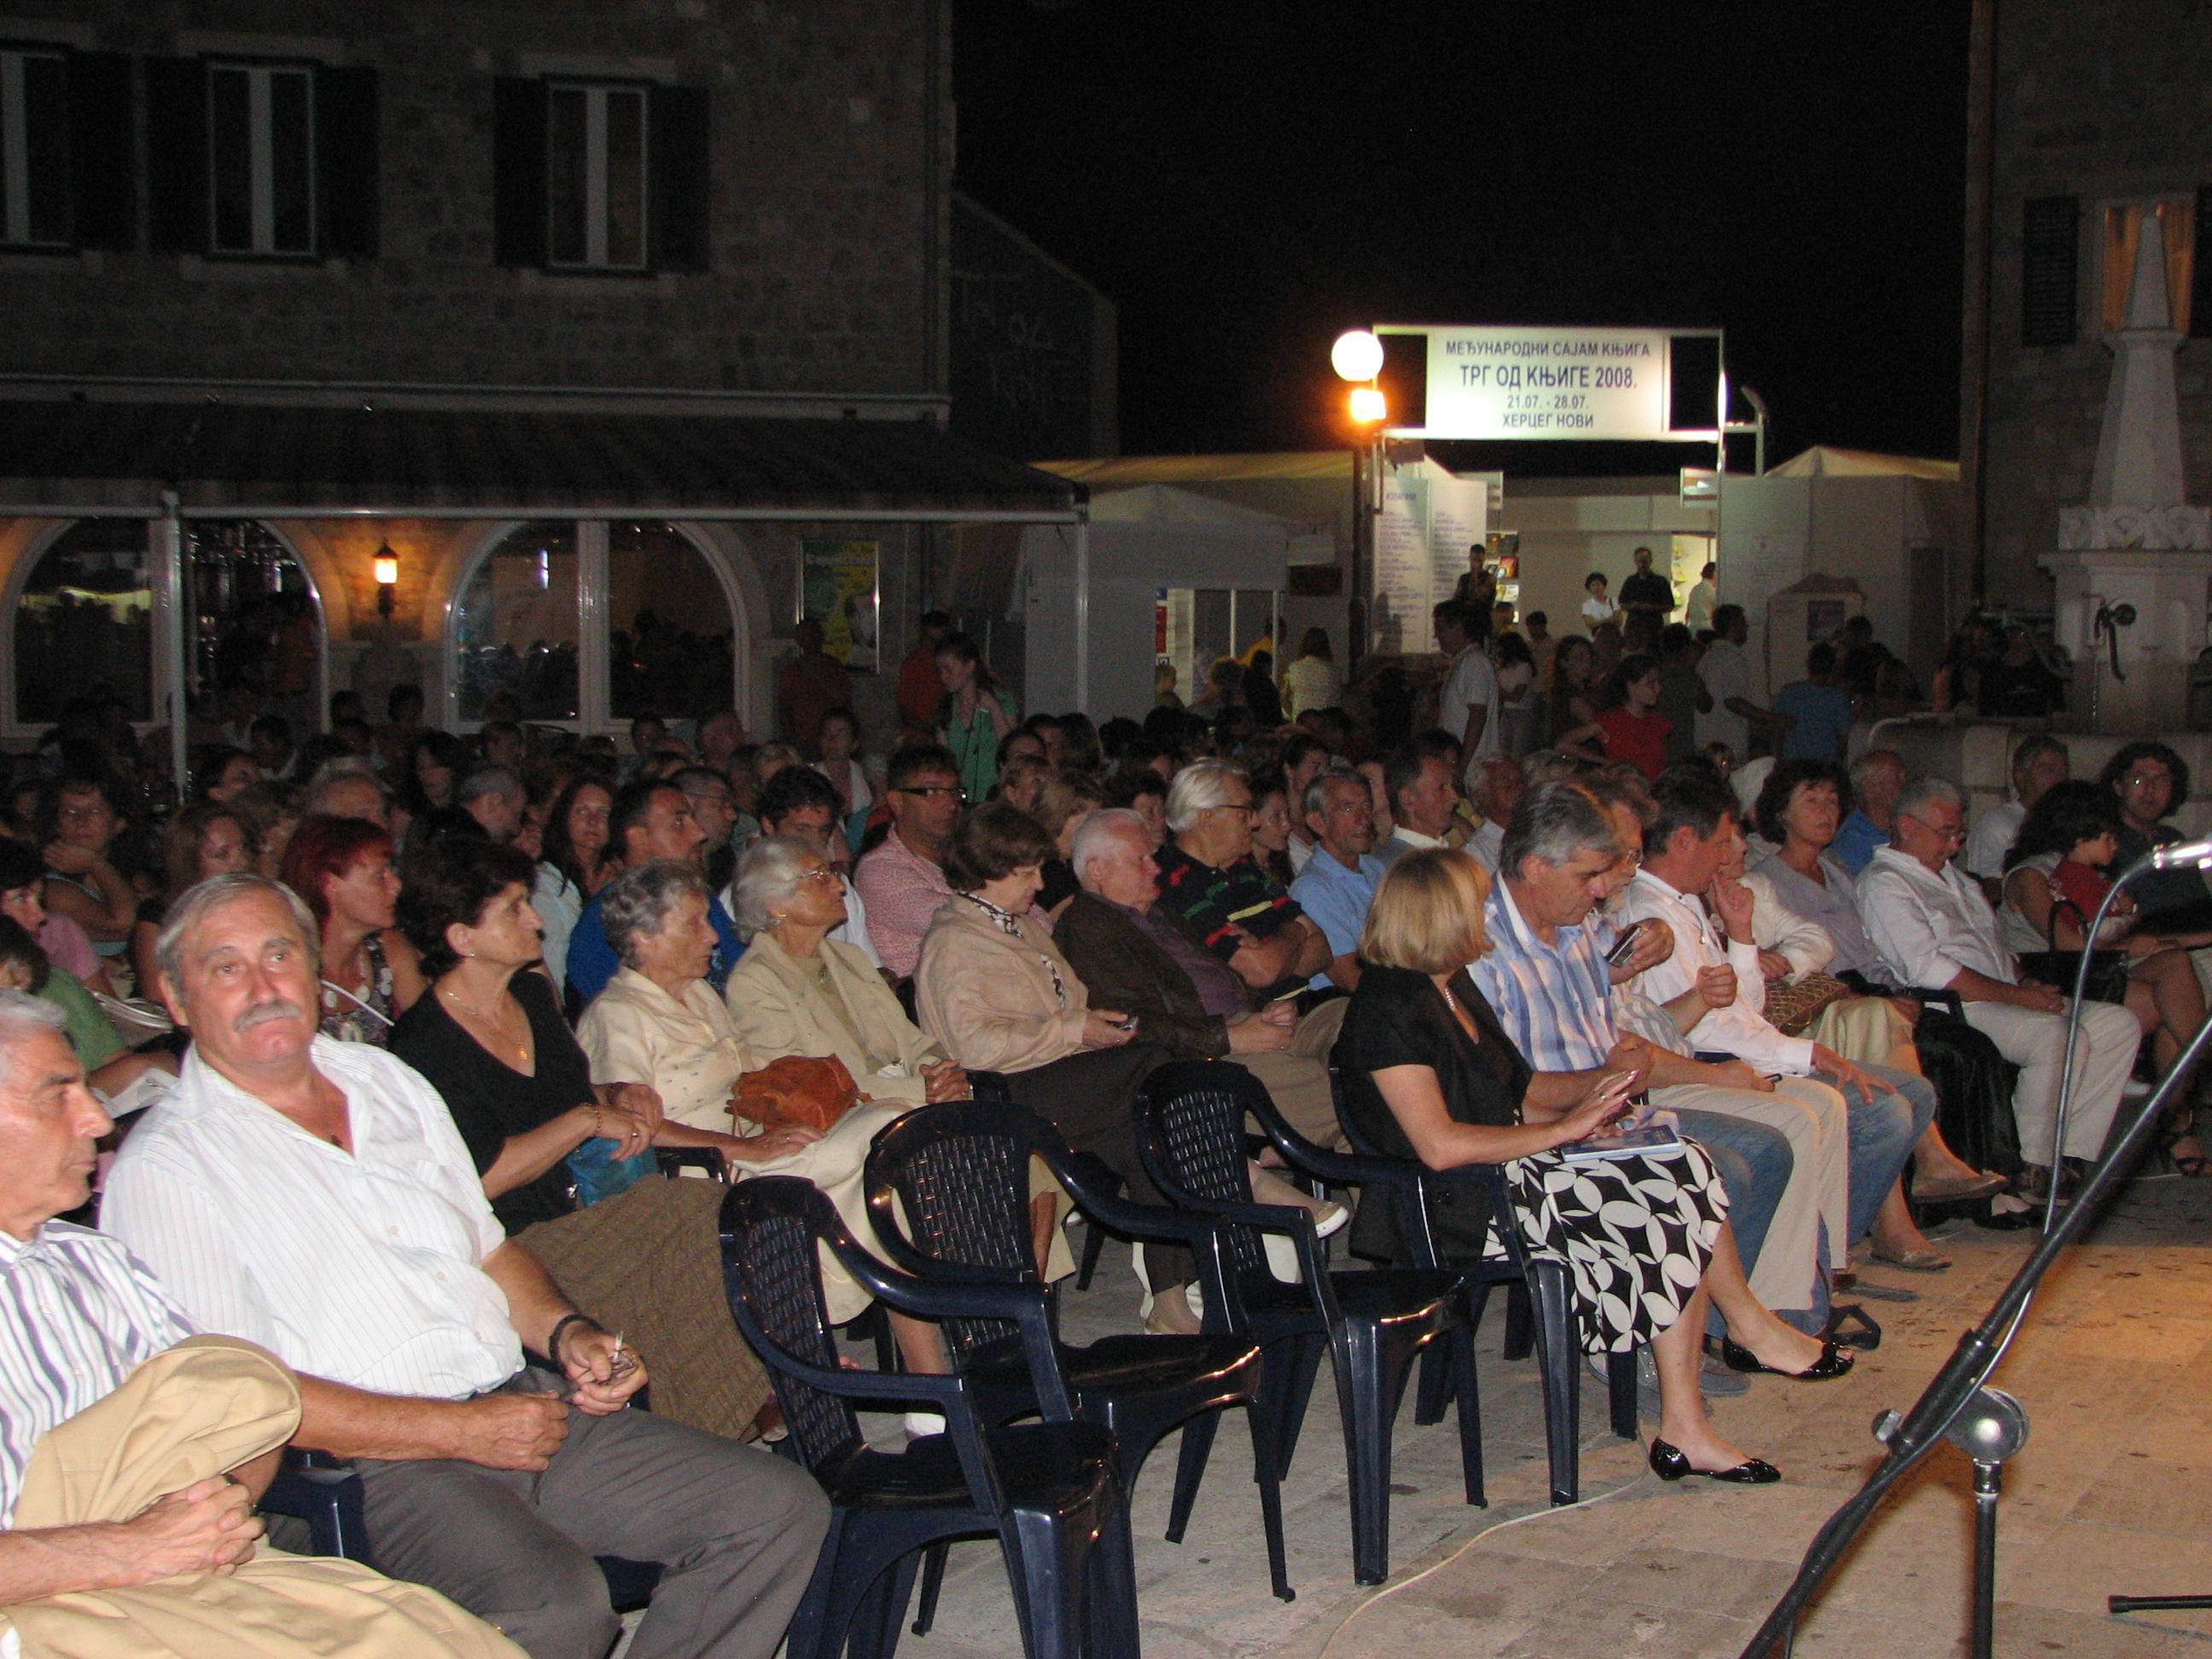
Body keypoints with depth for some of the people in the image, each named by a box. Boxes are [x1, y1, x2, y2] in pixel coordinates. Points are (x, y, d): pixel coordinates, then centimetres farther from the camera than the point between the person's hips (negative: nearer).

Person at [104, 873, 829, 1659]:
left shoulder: (388, 1081, 19)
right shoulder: (163, 1166, -4)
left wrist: (567, 1331, 3)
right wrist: (460, 1432, -14)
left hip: (522, 1402, 7)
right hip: (369, 1464, -7)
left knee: (782, 1510, -7)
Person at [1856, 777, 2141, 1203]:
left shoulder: (1952, 876, 25)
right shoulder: (1883, 884, -7)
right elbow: (1930, 971, -17)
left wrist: (2029, 984, 6)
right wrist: (2021, 996, -16)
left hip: (2008, 999, 10)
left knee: (2119, 1024, -4)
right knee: (2059, 1036, -31)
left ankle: (2070, 1156, -9)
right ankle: (2032, 1170, -19)